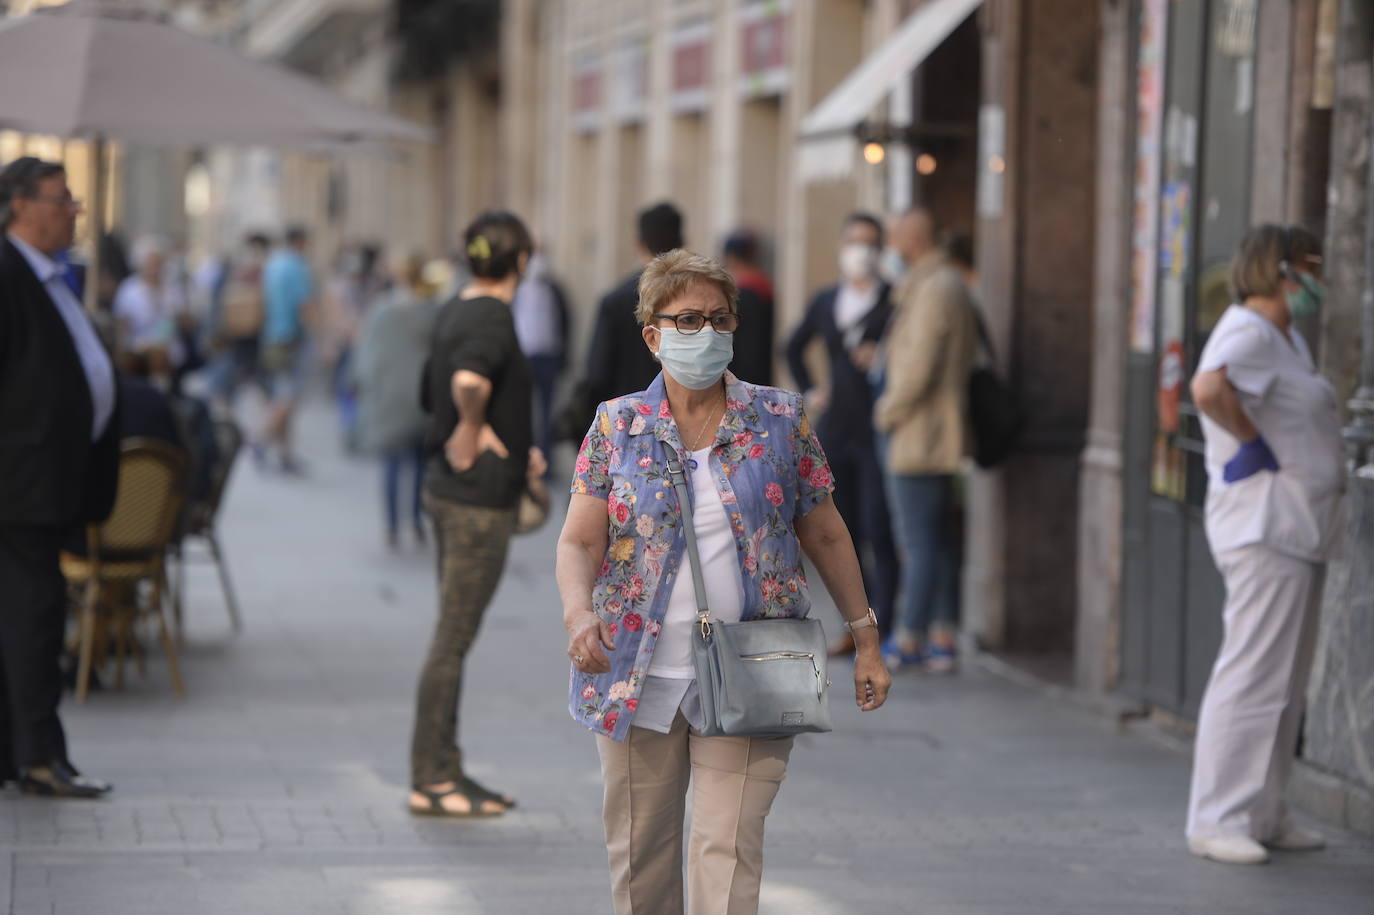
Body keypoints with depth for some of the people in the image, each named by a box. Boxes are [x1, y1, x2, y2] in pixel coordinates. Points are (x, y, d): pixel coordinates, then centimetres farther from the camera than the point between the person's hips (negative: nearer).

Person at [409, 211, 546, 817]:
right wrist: (475, 433, -19)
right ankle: (430, 781, 1)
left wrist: (519, 451, 20)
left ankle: (444, 771, 21)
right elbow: (469, 380, -39)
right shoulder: (492, 319, -17)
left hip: (449, 489, 10)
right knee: (454, 638, -4)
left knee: (453, 636, 15)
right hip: (478, 497, -10)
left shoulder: (453, 313, 12)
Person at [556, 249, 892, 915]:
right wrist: (579, 612, -23)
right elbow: (579, 540, -3)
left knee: (728, 850, -9)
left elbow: (826, 537, 9)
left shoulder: (781, 421, 3)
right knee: (637, 851, 8)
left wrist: (866, 642, 9)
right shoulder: (616, 426, 3)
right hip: (637, 678, 1)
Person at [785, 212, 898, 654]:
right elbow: (794, 347, 28)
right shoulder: (825, 302, 11)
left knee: (878, 533, -10)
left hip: (877, 432, -5)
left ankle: (882, 630, -9)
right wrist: (809, 391, 17)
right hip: (835, 432, 5)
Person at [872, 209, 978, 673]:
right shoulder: (952, 285, 15)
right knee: (937, 540, 12)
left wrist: (888, 411, -9)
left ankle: (909, 640, -1)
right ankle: (943, 639, 14)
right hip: (942, 438, 10)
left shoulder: (933, 290, -18)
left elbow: (918, 369, -23)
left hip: (915, 438, -10)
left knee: (919, 543, -5)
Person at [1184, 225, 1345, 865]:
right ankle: (1217, 820, -6)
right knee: (1254, 674, -10)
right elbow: (1209, 387, -35)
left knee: (1285, 680, 13)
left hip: (1297, 530, 11)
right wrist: (1253, 445, -21)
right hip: (1266, 526, -11)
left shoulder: (1285, 339, 18)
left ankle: (1263, 815, 19)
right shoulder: (1249, 333, -14)